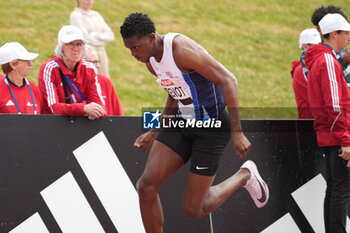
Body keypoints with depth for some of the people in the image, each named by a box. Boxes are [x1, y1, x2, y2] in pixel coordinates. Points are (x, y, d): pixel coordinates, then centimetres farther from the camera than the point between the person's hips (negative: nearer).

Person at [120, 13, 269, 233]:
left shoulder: (182, 50, -25)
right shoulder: (151, 61, 3)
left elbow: (228, 80, -26)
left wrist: (237, 132, -29)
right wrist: (154, 133, 19)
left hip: (212, 126, -8)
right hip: (182, 122, 8)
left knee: (194, 209, -5)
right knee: (146, 186, -9)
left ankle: (245, 176, 20)